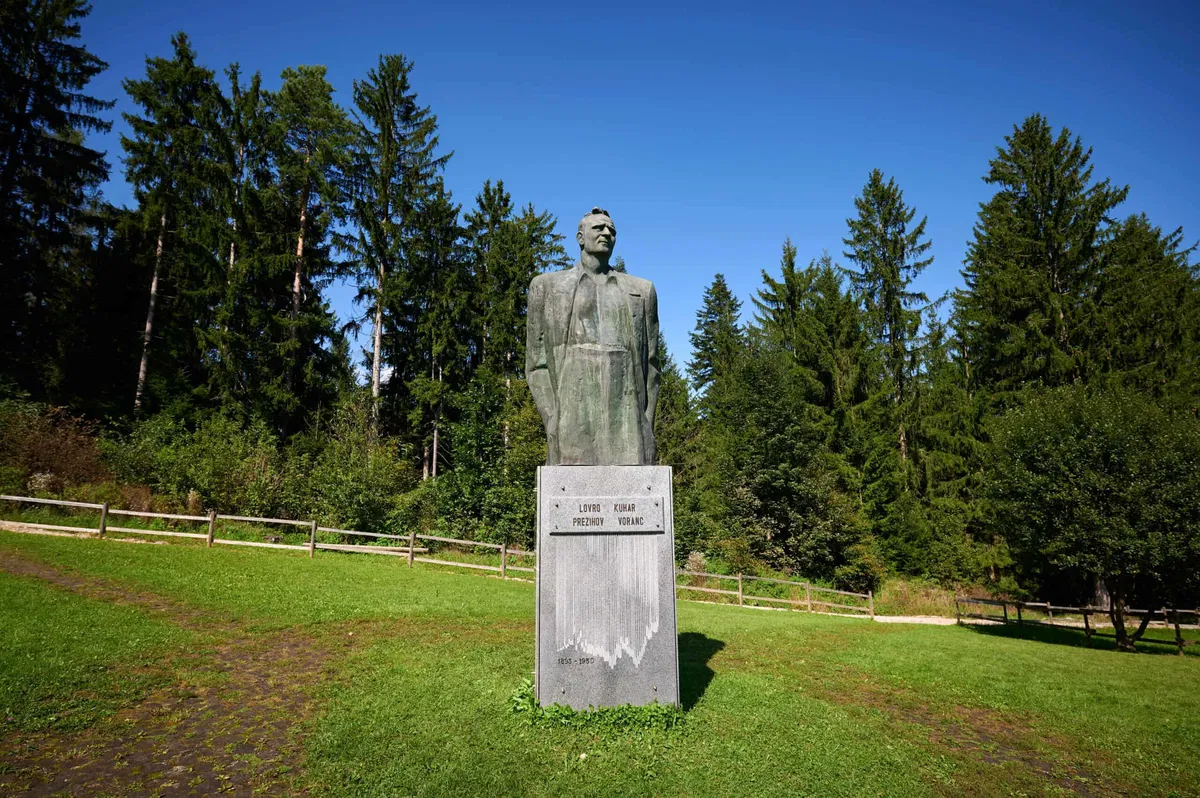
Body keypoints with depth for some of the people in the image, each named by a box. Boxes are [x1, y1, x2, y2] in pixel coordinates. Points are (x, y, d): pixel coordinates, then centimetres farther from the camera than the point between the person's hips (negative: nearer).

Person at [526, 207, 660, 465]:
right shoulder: (547, 286, 14)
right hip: (573, 413, -1)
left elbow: (649, 363, 14)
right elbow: (536, 362, 8)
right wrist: (554, 422, -6)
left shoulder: (641, 290, 18)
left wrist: (646, 426, 1)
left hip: (626, 417, 2)